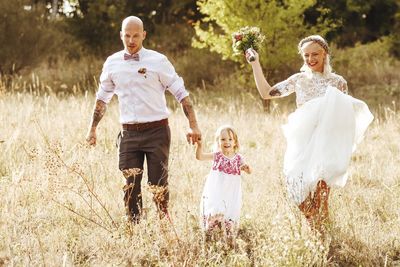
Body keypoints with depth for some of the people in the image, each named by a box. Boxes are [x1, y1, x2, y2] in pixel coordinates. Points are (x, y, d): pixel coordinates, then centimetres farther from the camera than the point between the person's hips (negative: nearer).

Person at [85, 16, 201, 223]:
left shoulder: (158, 61, -4)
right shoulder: (112, 63, 7)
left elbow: (181, 93, -2)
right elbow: (102, 97, 19)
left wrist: (193, 126, -9)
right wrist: (92, 129, 17)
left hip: (156, 131, -3)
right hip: (129, 133, 3)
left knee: (158, 185, 0)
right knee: (130, 186, 4)